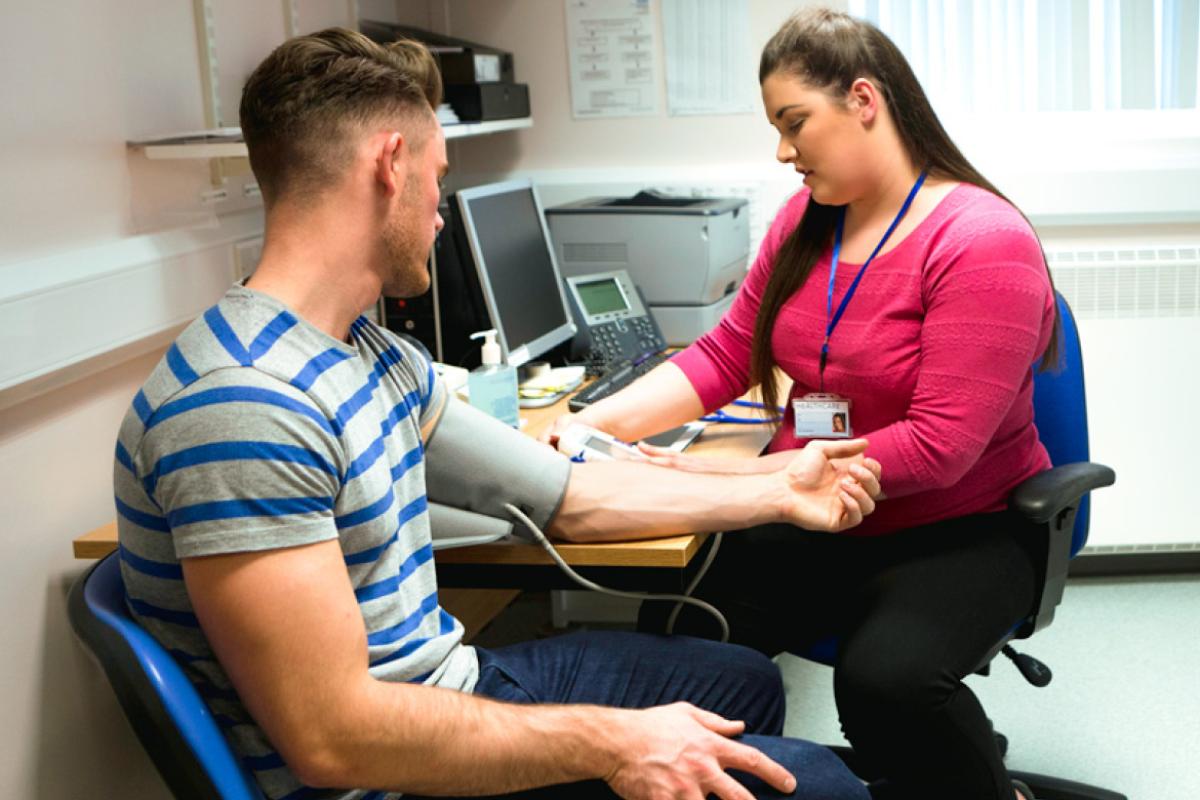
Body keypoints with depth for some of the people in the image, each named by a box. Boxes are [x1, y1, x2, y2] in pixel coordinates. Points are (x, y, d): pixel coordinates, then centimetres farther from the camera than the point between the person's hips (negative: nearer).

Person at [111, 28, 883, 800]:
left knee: (747, 682, 25)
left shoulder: (380, 357, 4)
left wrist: (775, 491, 17)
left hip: (456, 684, 10)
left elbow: (571, 497, 11)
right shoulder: (243, 404, -27)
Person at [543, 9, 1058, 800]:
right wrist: (602, 420, -8)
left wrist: (736, 476, -26)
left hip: (959, 532, -5)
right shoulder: (804, 221, 5)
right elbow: (725, 353, 8)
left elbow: (938, 446, -23)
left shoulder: (983, 242, -17)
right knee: (674, 629, -19)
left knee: (885, 676, -33)